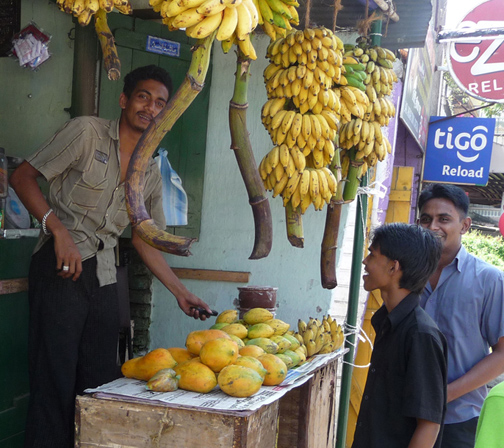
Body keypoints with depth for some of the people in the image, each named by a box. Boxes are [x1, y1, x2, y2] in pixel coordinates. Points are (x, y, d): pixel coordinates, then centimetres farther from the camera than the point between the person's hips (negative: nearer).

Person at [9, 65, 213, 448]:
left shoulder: (151, 172, 15)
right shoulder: (87, 132, -3)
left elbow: (143, 239, 20)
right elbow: (23, 177, -5)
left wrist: (181, 292, 16)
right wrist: (59, 231, -17)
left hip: (104, 275, 6)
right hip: (61, 267, -6)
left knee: (100, 379, 9)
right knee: (56, 379, -6)